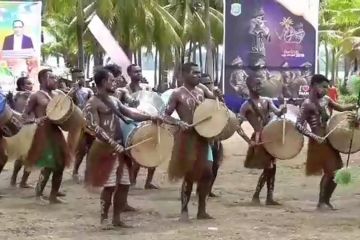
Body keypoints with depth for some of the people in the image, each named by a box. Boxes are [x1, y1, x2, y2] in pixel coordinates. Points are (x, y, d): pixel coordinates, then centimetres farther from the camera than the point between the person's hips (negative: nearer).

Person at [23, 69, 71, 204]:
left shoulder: (58, 94, 14)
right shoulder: (36, 96, -4)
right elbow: (25, 115, -5)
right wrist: (35, 120, -24)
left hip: (56, 131, 7)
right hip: (44, 132, -7)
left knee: (60, 164, 13)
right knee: (48, 165, -11)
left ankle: (54, 193, 28)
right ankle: (38, 193, 1)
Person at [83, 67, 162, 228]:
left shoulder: (114, 100, 17)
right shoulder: (93, 103, -9)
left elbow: (130, 113, 16)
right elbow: (95, 127, -17)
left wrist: (150, 117, 1)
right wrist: (113, 144, -25)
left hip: (120, 146, 8)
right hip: (105, 148, -8)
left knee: (124, 184, 6)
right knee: (109, 185, -9)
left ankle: (117, 218, 15)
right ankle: (104, 218, 5)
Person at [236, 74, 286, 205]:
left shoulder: (267, 101, 9)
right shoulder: (246, 106, -7)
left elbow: (277, 112, -1)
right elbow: (237, 125, -9)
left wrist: (282, 111, -25)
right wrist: (249, 140, -15)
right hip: (259, 139, -6)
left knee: (272, 167, 7)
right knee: (268, 168, -8)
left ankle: (270, 197, 14)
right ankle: (256, 196, 5)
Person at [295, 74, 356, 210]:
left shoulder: (325, 100, 9)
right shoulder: (307, 104, -14)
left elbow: (341, 108, 21)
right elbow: (299, 125, -18)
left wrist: (355, 106, 1)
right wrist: (314, 137, -27)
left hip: (329, 140, 8)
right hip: (319, 142, -8)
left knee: (336, 171, 12)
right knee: (330, 172, -6)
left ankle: (326, 201, 24)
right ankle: (321, 202, 7)